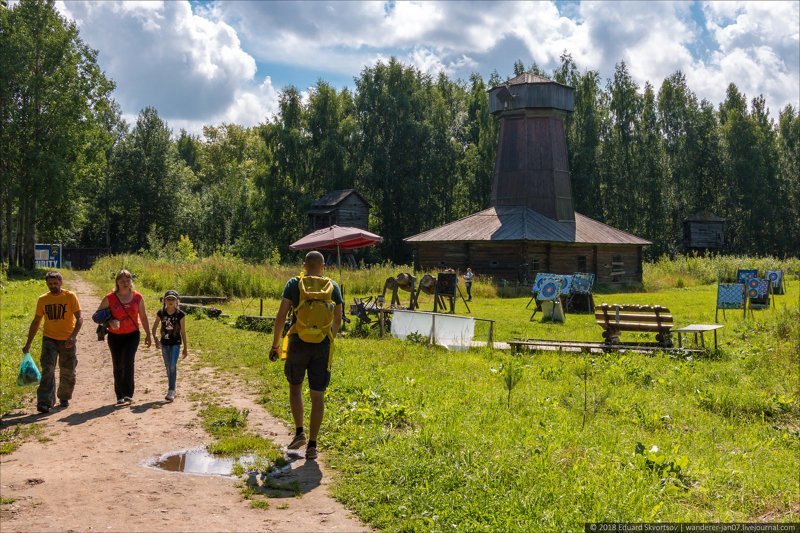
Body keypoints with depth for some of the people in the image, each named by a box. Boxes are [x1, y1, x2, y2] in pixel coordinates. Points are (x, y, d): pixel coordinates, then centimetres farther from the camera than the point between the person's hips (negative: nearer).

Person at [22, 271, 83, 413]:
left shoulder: (70, 297, -5)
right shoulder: (42, 300, 4)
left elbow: (79, 318, -9)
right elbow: (36, 322, 12)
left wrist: (73, 336, -25)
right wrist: (28, 343, 9)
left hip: (67, 341, -1)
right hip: (49, 339, 1)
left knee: (68, 372, 9)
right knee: (47, 370, -13)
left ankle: (64, 398, 30)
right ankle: (45, 402, -17)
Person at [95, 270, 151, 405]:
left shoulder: (137, 297, 0)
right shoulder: (109, 298, -4)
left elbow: (143, 317, 9)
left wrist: (148, 334, 11)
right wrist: (110, 322, -19)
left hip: (132, 335, -1)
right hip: (115, 336, 1)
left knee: (128, 361, -19)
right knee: (118, 366, 6)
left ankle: (128, 394, -17)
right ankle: (120, 396, 16)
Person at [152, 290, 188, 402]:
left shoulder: (180, 314, -8)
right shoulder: (161, 313, -2)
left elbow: (183, 332, -3)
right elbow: (154, 328, 7)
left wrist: (185, 347, -1)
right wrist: (156, 339, -10)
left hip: (175, 343, -3)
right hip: (164, 343, 3)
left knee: (173, 366, -12)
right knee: (168, 367, 11)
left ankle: (171, 391, -10)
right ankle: (171, 389, 23)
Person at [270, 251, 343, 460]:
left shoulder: (294, 284, -1)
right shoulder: (333, 287, 4)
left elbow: (281, 316, -6)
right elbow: (338, 320, 12)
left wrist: (275, 344, 3)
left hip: (298, 344, -1)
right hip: (323, 347, 1)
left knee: (295, 387, 21)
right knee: (318, 396, 5)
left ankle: (299, 432, 12)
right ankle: (312, 445, 5)